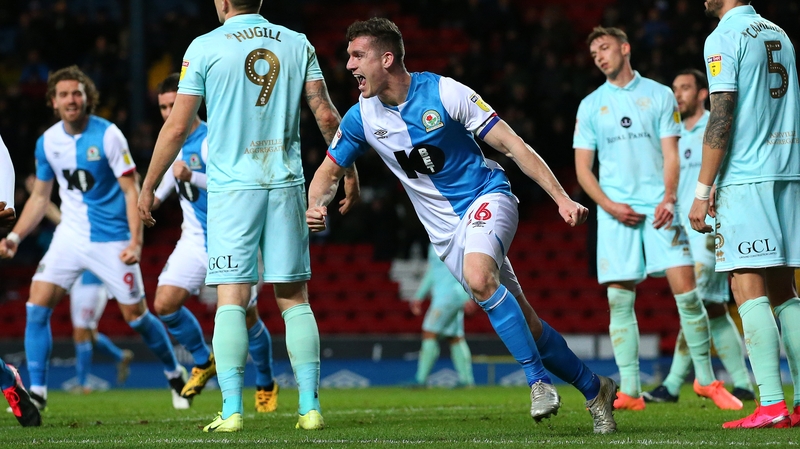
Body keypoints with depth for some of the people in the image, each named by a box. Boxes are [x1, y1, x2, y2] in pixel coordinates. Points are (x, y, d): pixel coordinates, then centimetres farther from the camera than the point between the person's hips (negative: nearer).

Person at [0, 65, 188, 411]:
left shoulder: (108, 136, -12)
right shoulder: (47, 142, 1)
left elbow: (131, 190, -11)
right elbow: (40, 196, 13)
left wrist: (135, 242, -20)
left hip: (111, 239, -4)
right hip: (70, 236, 4)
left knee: (135, 315, 3)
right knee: (36, 307, -12)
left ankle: (175, 373, 28)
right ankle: (36, 392, -8)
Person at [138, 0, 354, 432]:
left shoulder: (205, 47, -1)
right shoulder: (297, 44, 7)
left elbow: (177, 126, -2)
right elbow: (326, 115, 3)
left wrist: (148, 187, 7)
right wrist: (349, 173, 14)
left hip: (232, 186, -3)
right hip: (286, 185, 3)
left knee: (231, 300, -3)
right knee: (294, 299, 7)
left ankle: (232, 409, -11)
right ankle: (310, 407, 3)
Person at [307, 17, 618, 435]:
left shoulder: (444, 93, -17)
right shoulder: (361, 117, -4)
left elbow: (511, 144, -13)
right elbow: (329, 171, 10)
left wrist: (562, 197, -18)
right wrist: (315, 208, -13)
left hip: (486, 198, -5)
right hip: (445, 228, 5)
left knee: (478, 277, -34)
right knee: (522, 321, 3)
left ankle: (538, 380, -23)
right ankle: (593, 388, 19)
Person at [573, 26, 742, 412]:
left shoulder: (659, 95, 8)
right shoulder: (590, 105, 11)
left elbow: (671, 154, 4)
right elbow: (583, 167, 9)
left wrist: (668, 198, -12)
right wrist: (609, 205, -7)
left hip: (658, 207, -1)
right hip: (615, 213, 1)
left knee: (686, 291, -10)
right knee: (619, 300, -4)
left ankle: (706, 380, 1)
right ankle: (630, 391, -1)